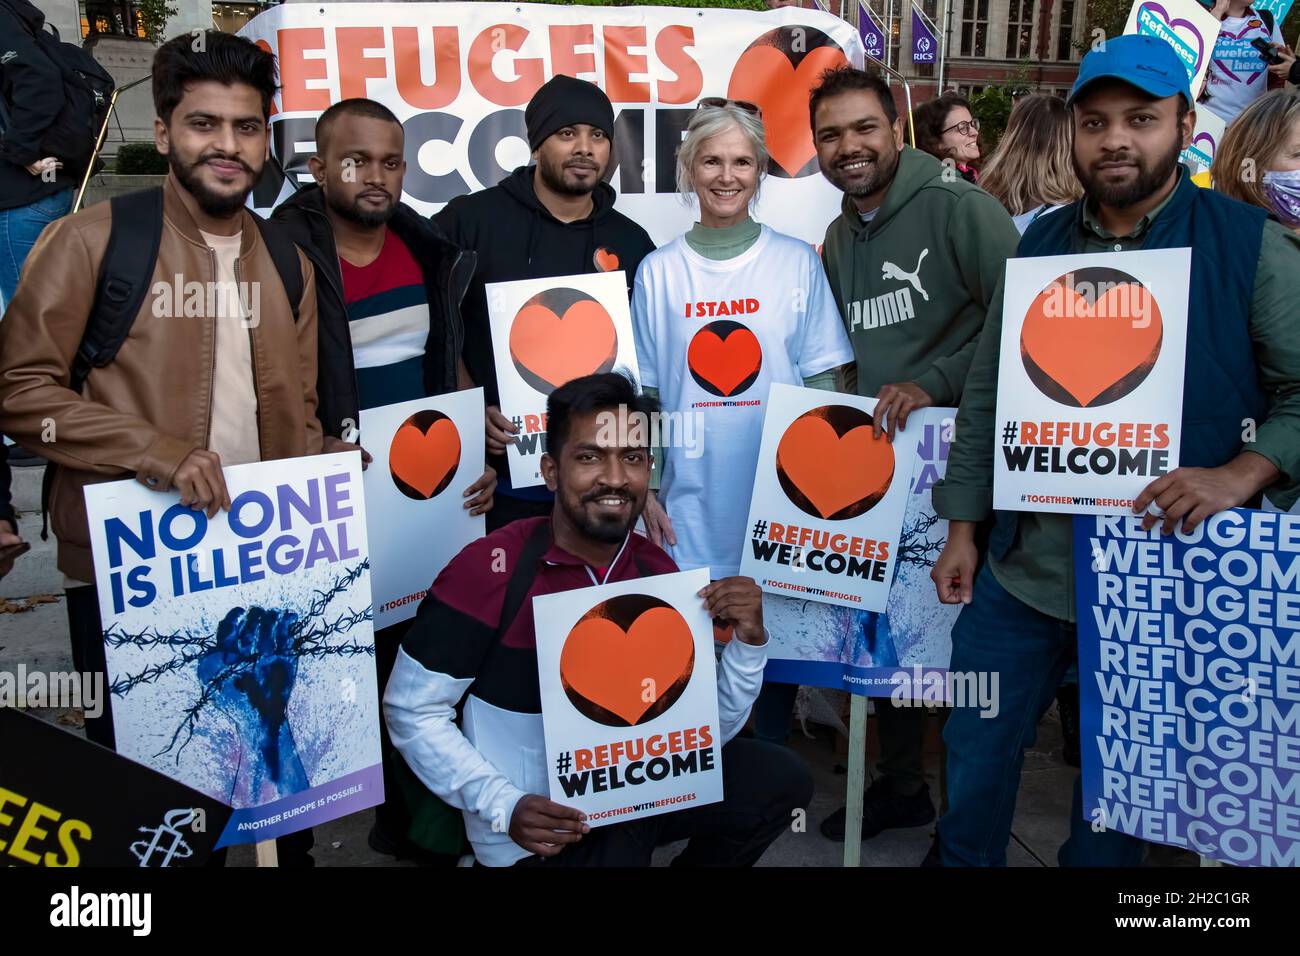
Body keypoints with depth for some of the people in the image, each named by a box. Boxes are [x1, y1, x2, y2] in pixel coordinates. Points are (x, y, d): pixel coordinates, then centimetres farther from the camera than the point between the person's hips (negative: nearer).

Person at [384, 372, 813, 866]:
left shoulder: (657, 570, -3)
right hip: (541, 824, -4)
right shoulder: (491, 568, -19)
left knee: (780, 778, -5)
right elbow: (411, 711, -12)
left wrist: (748, 643, -16)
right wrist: (505, 807, -21)